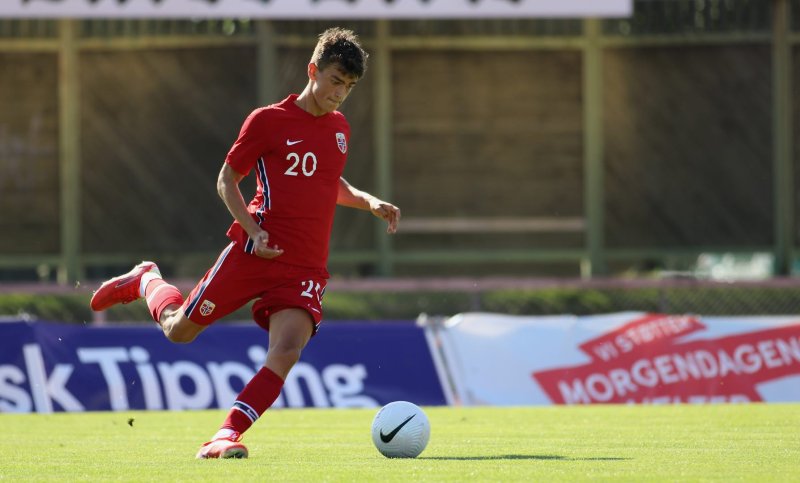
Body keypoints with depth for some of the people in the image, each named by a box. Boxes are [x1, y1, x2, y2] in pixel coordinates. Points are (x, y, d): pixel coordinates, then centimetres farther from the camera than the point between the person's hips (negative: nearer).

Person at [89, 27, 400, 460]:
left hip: (306, 267, 4)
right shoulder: (267, 121, -4)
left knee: (287, 351, -21)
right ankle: (145, 281, 36)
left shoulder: (339, 129, 14)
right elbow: (227, 180, 1)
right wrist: (253, 230, -13)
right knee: (180, 328, 3)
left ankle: (226, 436, -21)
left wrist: (370, 203, 15)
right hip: (255, 253, -4)